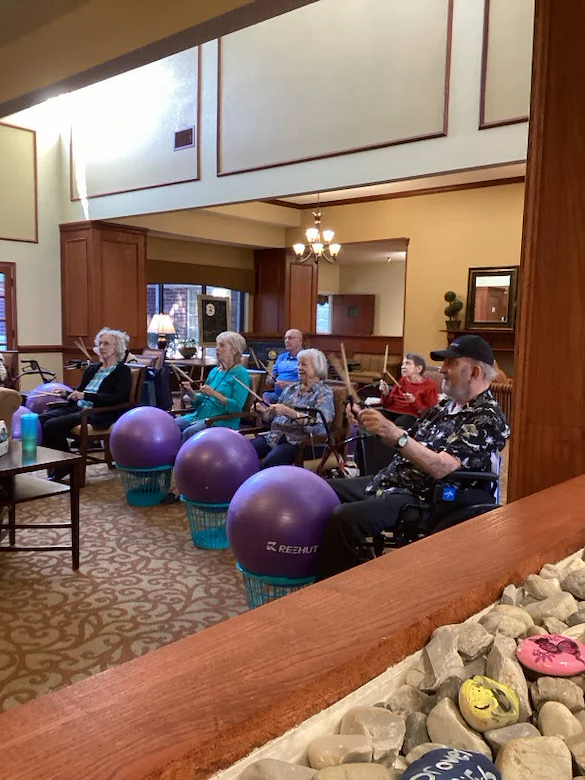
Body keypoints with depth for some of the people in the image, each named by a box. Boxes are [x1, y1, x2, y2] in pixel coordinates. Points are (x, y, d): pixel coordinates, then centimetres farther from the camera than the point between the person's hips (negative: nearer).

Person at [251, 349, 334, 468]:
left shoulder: (324, 393, 1)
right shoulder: (291, 389, 19)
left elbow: (317, 425, -15)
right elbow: (274, 416, 22)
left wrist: (288, 411, -22)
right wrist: (262, 410, 1)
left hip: (305, 442, -6)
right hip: (276, 436, 6)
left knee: (269, 462, -34)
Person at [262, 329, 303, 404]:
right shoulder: (281, 357, 23)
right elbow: (273, 376, 25)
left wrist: (288, 384, -16)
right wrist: (270, 381, 2)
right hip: (276, 394, 6)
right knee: (264, 395, -24)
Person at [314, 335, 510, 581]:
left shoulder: (486, 418, -14)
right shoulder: (447, 405, 13)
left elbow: (442, 469, -24)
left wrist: (394, 433, -31)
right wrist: (376, 424, 0)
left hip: (420, 499, -10)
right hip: (389, 480, 10)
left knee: (341, 519, -29)